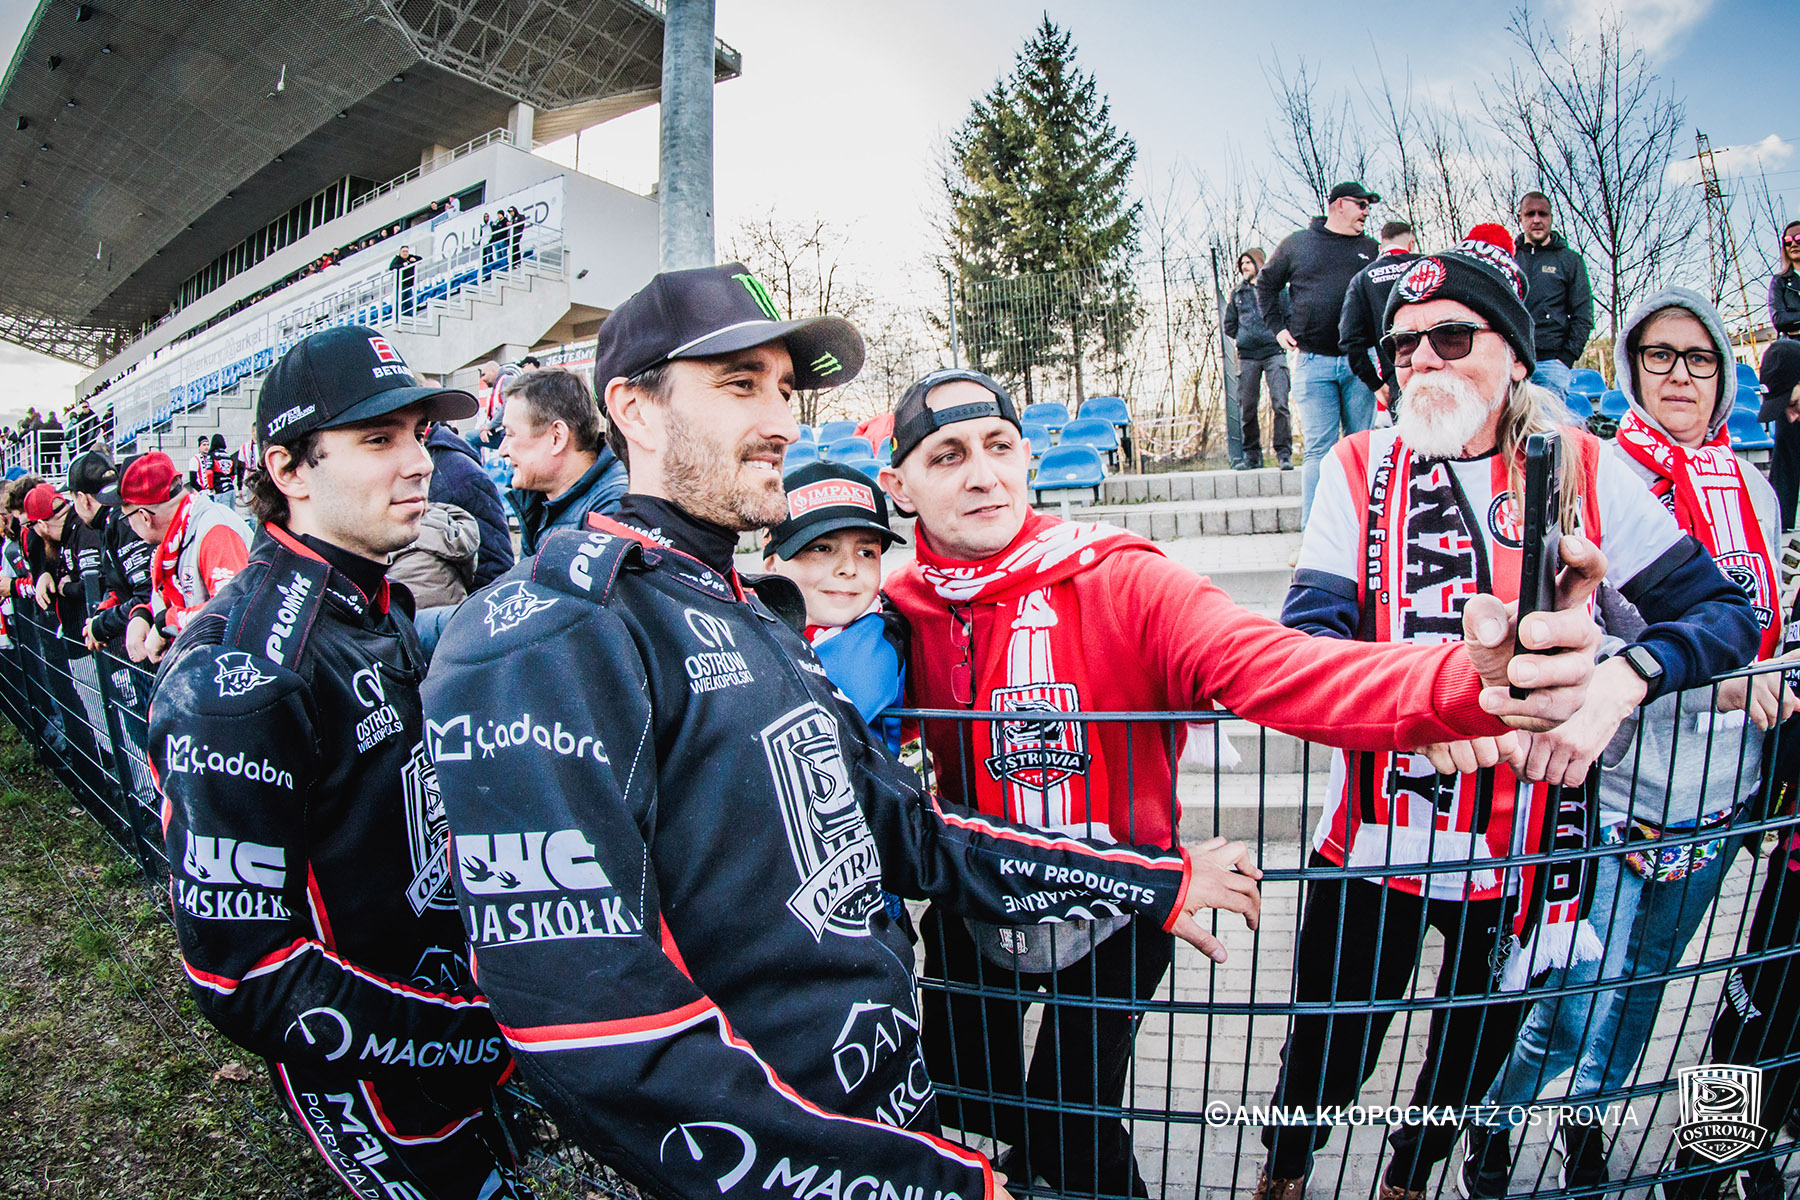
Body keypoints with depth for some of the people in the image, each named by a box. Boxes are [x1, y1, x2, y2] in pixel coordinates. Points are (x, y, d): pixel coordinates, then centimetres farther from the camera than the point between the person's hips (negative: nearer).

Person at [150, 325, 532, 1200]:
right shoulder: (240, 674, -27)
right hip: (368, 1087, -8)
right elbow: (243, 979, -26)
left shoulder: (378, 611, 2)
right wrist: (473, 1037, -25)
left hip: (443, 1013, 8)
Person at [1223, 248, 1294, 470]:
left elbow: (1290, 318, 5)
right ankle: (1252, 455, 9)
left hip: (1274, 353, -3)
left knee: (1280, 404, -12)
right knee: (1247, 408, 1)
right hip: (1247, 357, 3)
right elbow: (1229, 325, 21)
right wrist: (1243, 337, 9)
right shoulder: (1238, 293, 18)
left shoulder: (1276, 287, 10)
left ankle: (1284, 453, -9)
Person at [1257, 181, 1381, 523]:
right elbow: (1265, 285, 20)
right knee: (1320, 449, -6)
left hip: (1360, 363, 2)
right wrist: (1278, 327, 8)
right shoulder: (1296, 244, 10)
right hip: (1312, 363, -2)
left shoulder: (1371, 249, 16)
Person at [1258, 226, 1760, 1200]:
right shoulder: (1360, 468, -4)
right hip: (1376, 841, -1)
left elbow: (1726, 609, -6)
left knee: (1471, 1058, 24)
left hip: (1532, 851, 2)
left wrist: (1619, 679, -26)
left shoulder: (1586, 471, -2)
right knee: (1324, 1065, 12)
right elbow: (1307, 635, -13)